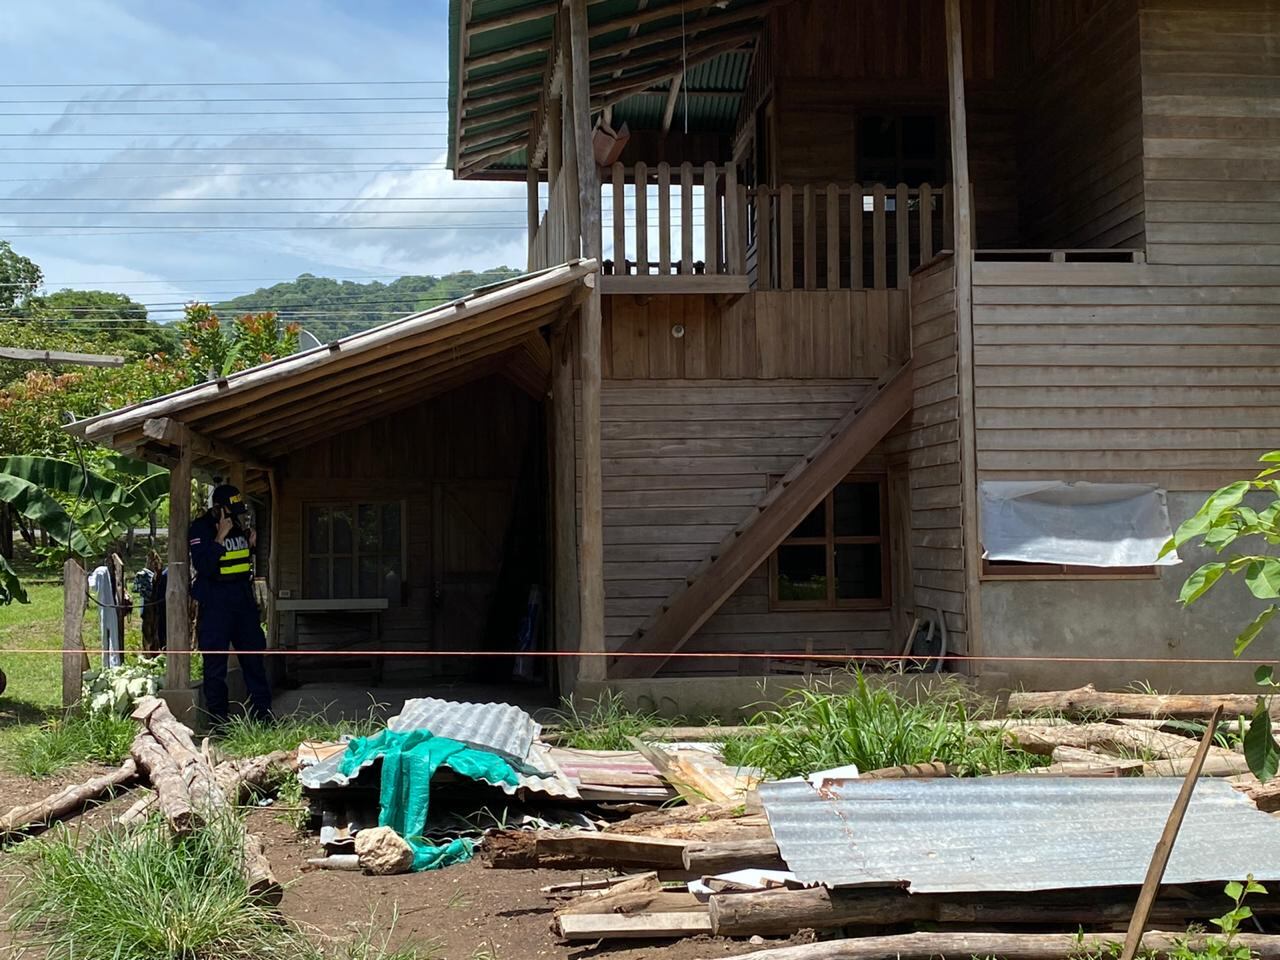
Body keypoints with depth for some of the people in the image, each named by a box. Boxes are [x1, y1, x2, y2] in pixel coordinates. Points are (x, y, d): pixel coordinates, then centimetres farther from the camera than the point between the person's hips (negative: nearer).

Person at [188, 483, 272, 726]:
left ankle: (263, 714, 15)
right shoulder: (201, 528, -10)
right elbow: (203, 566, -22)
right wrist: (220, 536, -24)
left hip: (243, 599, 6)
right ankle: (218, 720, 8)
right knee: (215, 663, 0)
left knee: (254, 656, 8)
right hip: (215, 604, -6)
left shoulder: (240, 525, 10)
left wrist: (252, 544, 3)